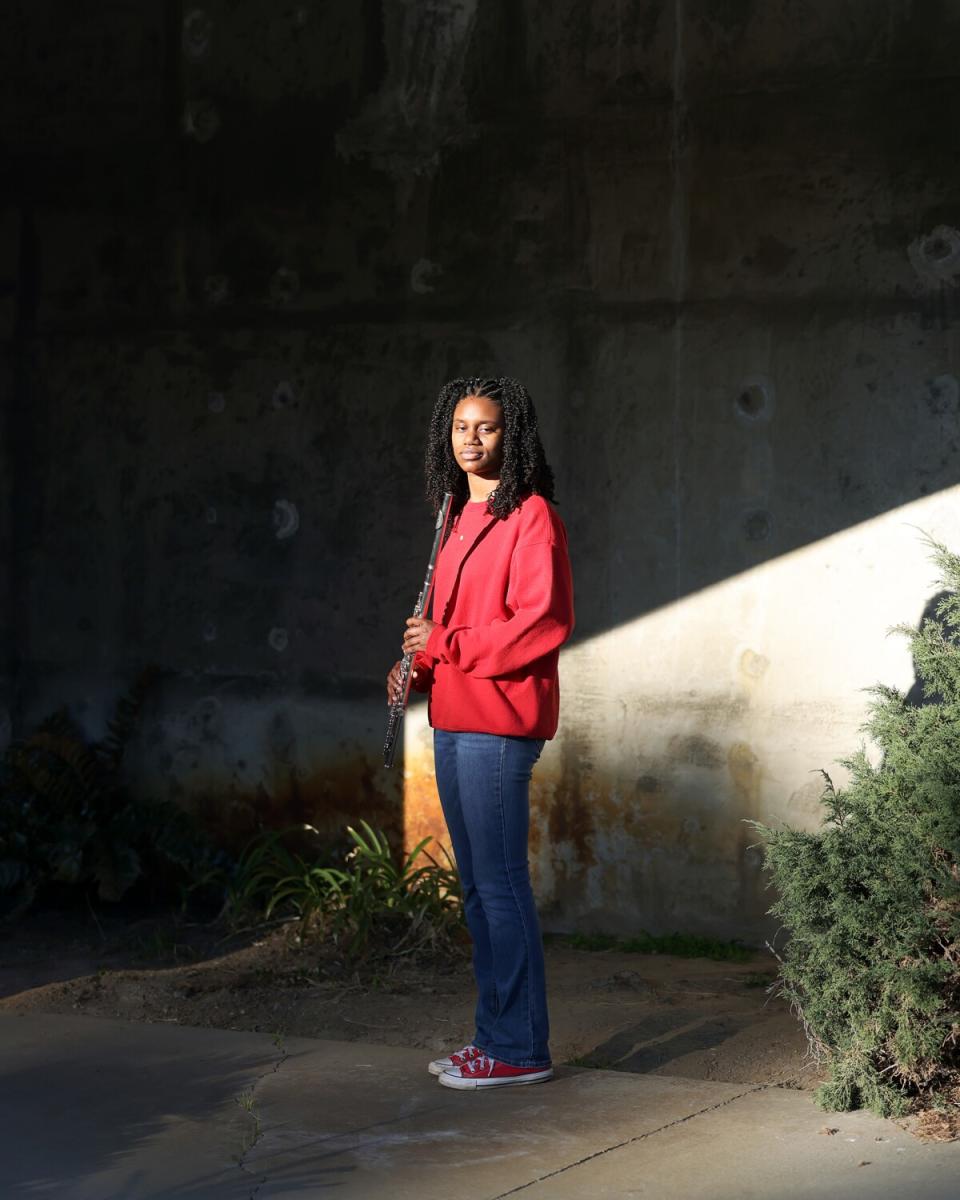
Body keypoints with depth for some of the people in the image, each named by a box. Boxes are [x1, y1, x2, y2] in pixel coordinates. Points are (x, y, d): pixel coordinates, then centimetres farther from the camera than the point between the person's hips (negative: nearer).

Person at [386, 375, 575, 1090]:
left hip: (498, 722, -9)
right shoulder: (461, 518, 18)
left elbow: (543, 623, -18)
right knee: (478, 886, 13)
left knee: (500, 884, -7)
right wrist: (416, 665, 7)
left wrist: (444, 644, -15)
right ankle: (494, 1036, 21)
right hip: (454, 719, 10)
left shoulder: (531, 516, -9)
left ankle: (520, 1050, -1)